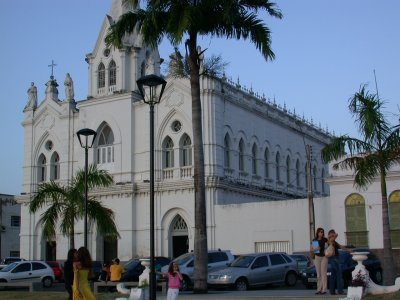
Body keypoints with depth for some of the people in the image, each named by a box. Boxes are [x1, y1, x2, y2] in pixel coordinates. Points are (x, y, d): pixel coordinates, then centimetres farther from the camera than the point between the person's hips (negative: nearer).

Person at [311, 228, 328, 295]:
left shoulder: (324, 239, -1)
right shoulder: (314, 240, 2)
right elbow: (311, 249, 4)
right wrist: (315, 249, -16)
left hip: (324, 257, -2)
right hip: (317, 257, 2)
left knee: (323, 274, -5)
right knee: (318, 274, 5)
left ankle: (324, 290, -4)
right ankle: (319, 289, 8)